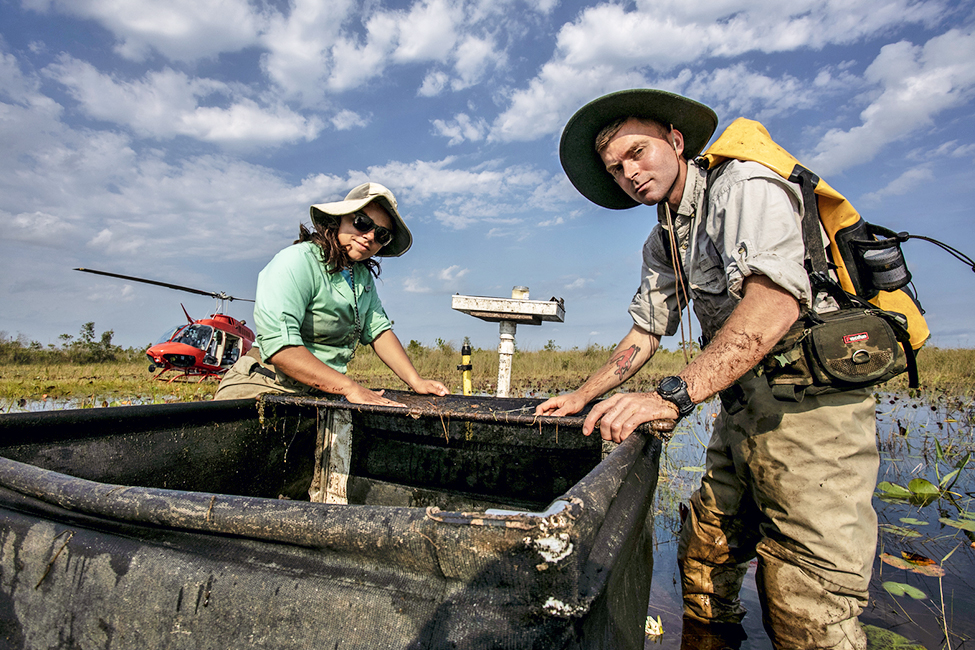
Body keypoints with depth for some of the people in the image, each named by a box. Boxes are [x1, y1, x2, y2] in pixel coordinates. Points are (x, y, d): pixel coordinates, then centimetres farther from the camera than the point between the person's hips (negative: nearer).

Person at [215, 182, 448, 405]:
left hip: (325, 396, 8)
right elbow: (278, 346, -25)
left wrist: (416, 381, -3)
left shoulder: (363, 275, 12)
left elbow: (379, 330, 9)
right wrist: (350, 388, -28)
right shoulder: (296, 262, -15)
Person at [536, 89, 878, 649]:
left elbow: (776, 301, -29)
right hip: (744, 410, 8)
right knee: (702, 559, 15)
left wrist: (674, 396, -35)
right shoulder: (662, 243, 15)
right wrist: (582, 397, 13)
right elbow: (645, 334, 18)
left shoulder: (744, 186, -12)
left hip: (810, 407, -8)